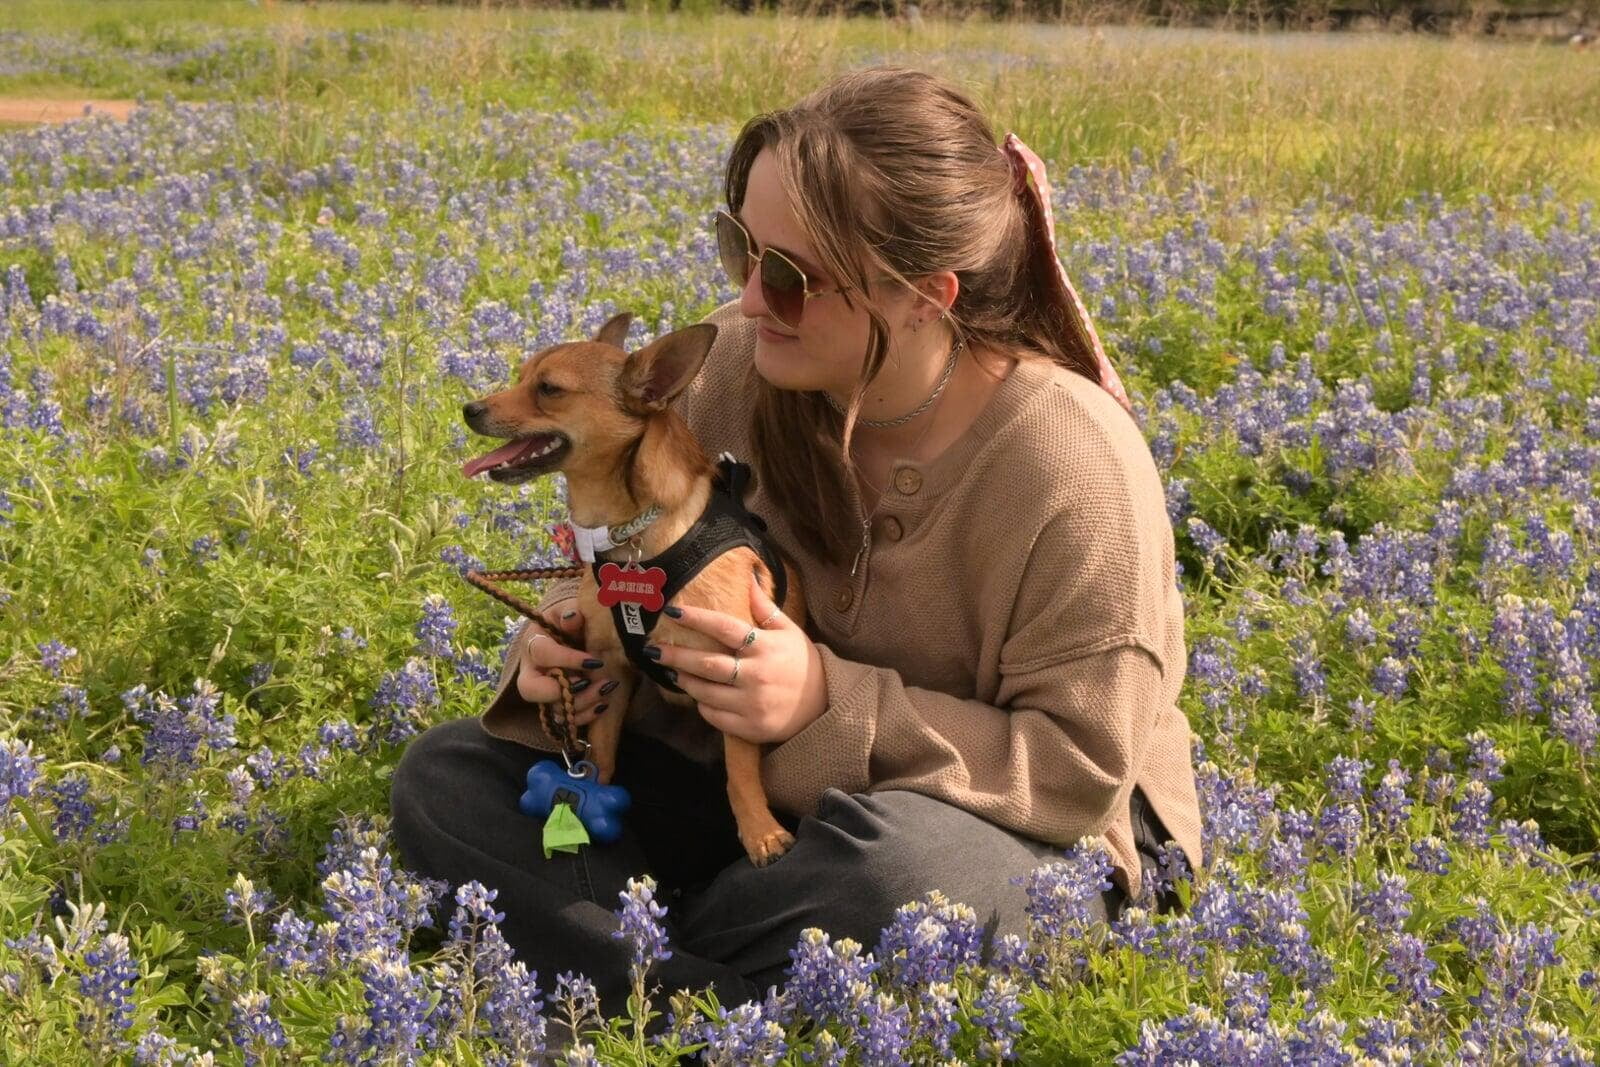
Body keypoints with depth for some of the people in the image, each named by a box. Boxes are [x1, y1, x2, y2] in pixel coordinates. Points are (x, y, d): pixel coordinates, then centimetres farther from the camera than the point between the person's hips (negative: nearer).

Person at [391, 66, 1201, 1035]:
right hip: (770, 788, 5)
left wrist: (835, 706, -34)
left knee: (904, 864, -43)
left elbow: (1081, 771, -22)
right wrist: (568, 646, -20)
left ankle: (611, 961, -14)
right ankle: (726, 1000, -23)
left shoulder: (1072, 462, -26)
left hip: (1049, 829, -5)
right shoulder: (740, 365, -12)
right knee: (445, 778, -8)